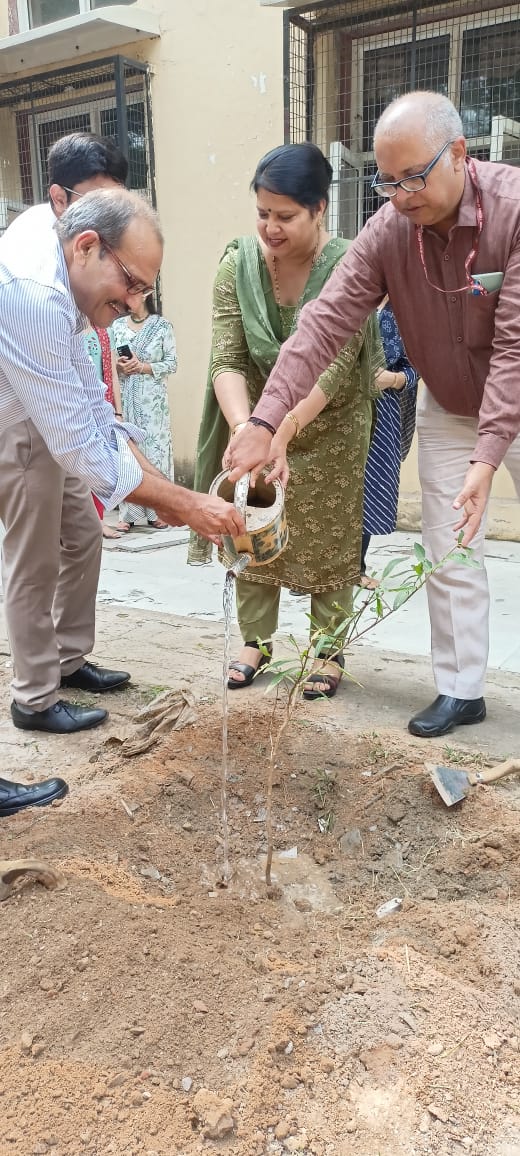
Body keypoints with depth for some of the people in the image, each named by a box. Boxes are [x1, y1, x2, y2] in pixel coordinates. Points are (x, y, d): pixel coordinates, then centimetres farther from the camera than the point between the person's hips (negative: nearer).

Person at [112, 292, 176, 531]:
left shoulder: (162, 326, 2)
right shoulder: (117, 325, 11)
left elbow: (172, 363, -1)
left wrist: (142, 367, -12)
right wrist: (119, 367, -7)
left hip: (153, 398, -2)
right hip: (125, 397, 2)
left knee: (155, 447, -2)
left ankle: (156, 511, 6)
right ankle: (127, 514, 3)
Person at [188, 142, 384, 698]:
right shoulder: (238, 265, -14)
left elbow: (334, 365, -30)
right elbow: (228, 360, -19)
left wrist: (283, 430, -44)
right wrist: (243, 429, -37)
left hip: (328, 428, -3)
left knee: (328, 538, 6)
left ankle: (330, 650, 21)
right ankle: (255, 640, 25)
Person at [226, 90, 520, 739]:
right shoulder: (387, 231, -17)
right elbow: (324, 323, -23)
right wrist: (265, 421, -34)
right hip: (446, 412, 3)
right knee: (449, 554, 3)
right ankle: (460, 691, 15)